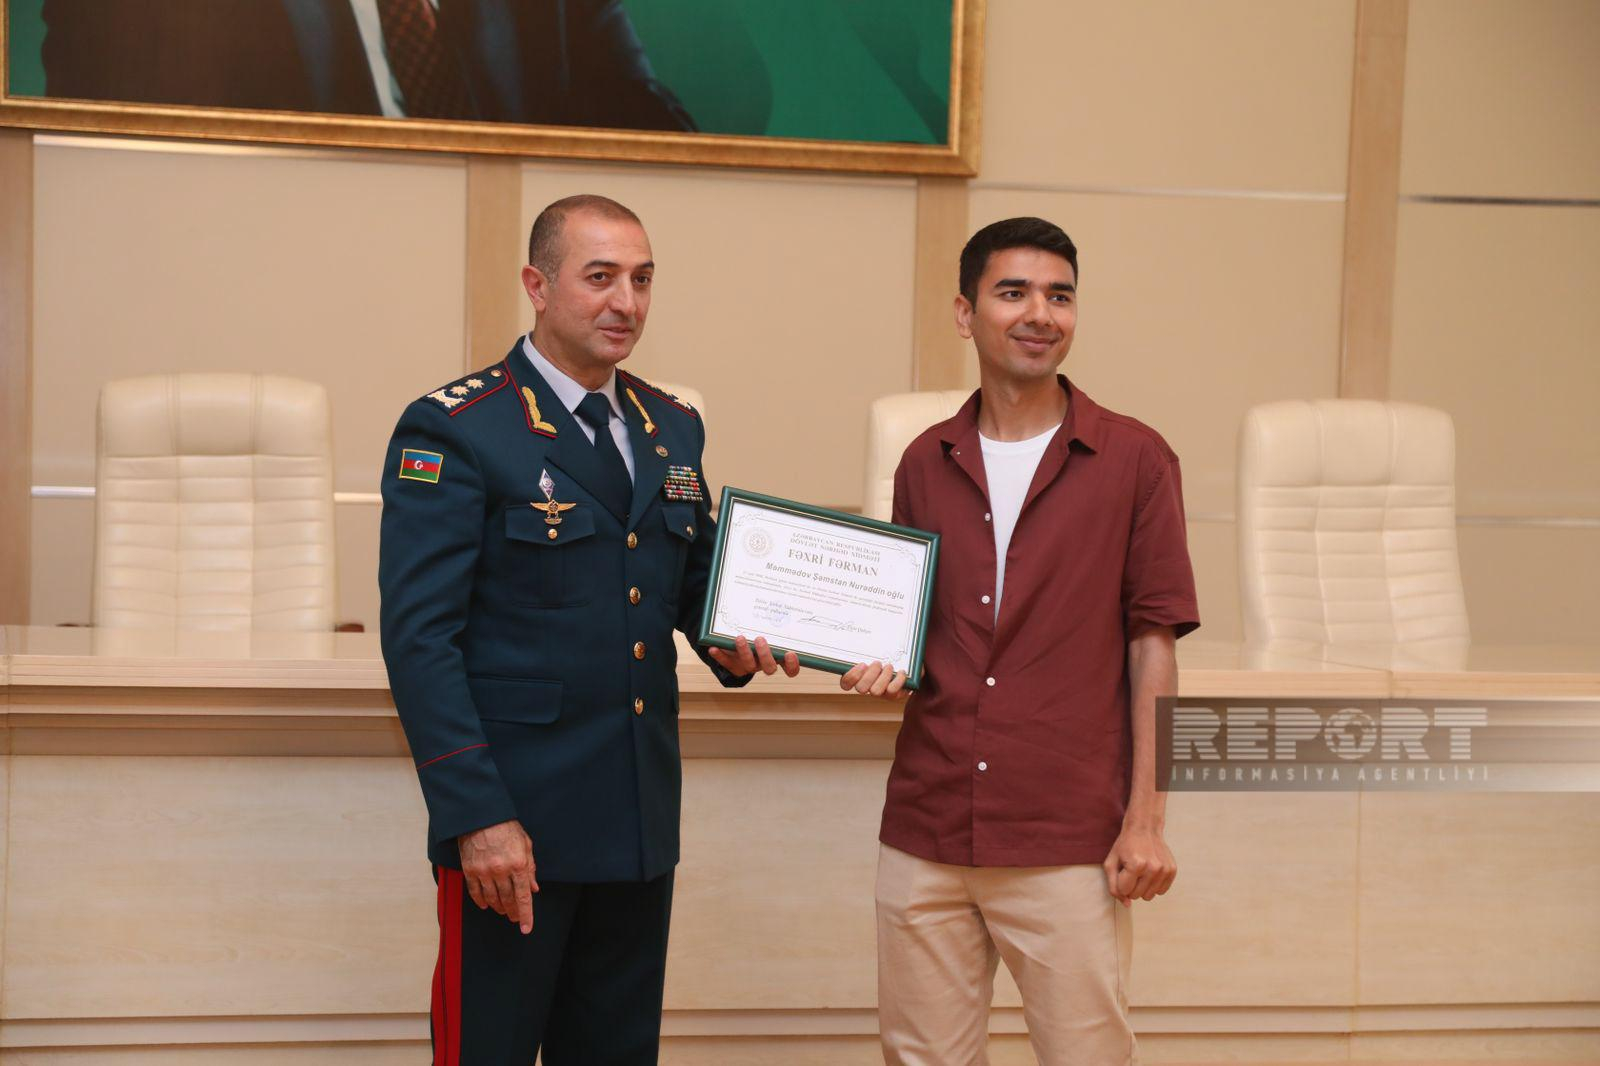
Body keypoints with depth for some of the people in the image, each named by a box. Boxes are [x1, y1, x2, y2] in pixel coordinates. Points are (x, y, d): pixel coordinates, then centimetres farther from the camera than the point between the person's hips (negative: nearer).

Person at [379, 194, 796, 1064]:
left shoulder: (672, 429, 12)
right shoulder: (453, 431, -8)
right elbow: (419, 638, -13)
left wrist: (733, 642, -1)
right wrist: (476, 815, -19)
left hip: (640, 826, 6)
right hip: (511, 824, -6)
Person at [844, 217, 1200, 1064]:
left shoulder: (1134, 461, -1)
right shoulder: (925, 464, 10)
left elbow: (1152, 648, -1)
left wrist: (1145, 820, -5)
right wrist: (882, 666, -3)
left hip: (1069, 842, -3)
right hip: (927, 831, 4)